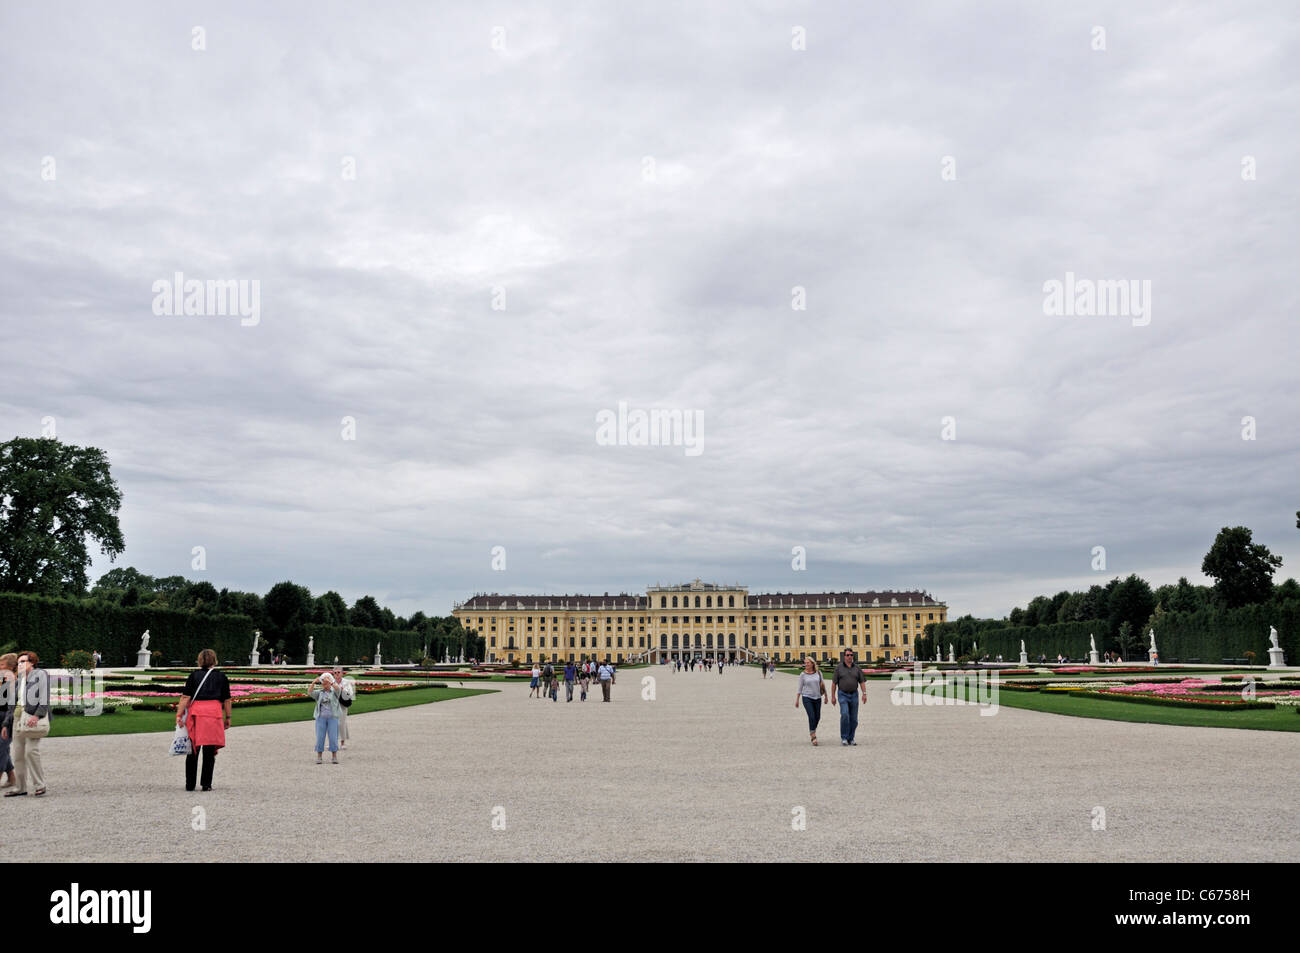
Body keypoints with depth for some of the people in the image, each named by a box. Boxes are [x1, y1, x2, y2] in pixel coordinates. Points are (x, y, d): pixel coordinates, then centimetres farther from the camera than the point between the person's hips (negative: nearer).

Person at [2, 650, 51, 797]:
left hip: (33, 716, -7)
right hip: (18, 718, 7)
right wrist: (6, 724, 20)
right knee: (17, 753, 4)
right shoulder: (18, 681, 25)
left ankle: (40, 785, -7)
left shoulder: (40, 674, 4)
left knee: (31, 751, -15)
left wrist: (37, 715, -21)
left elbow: (45, 697, -8)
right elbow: (12, 705, 27)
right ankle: (20, 788, 11)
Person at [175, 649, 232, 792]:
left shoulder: (194, 675, 5)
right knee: (210, 751, 4)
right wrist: (228, 717, 12)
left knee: (193, 749, 10)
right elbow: (226, 700, 6)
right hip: (214, 712, -1)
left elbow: (185, 697, -2)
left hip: (195, 712, 1)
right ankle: (206, 784, 5)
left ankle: (190, 784, 15)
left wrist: (179, 715, 0)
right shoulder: (221, 676, 7)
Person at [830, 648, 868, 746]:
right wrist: (833, 697, -4)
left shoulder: (857, 668, 6)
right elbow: (834, 683, 0)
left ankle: (851, 739, 17)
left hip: (854, 695, 3)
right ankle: (844, 738, -11)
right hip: (843, 695, -3)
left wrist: (864, 694, -10)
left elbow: (862, 682, 4)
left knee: (853, 718, 4)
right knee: (844, 715, -21)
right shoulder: (839, 668, -1)